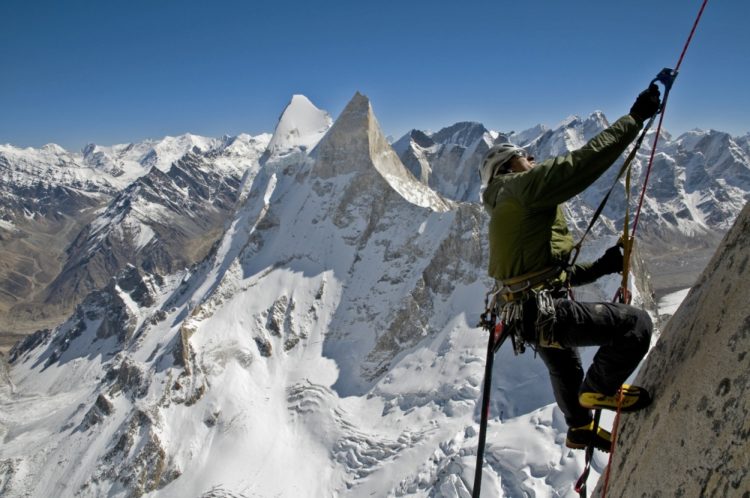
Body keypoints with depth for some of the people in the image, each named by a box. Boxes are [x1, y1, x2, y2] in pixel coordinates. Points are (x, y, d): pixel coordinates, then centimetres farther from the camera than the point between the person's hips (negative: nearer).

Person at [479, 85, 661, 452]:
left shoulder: (507, 214, 21)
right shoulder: (521, 186, -8)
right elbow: (585, 160, -20)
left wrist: (600, 267, 13)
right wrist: (635, 117, -10)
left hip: (525, 313, 11)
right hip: (543, 311, -11)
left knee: (564, 368, 34)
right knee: (636, 323, -12)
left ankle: (580, 428, 58)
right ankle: (599, 388, 11)